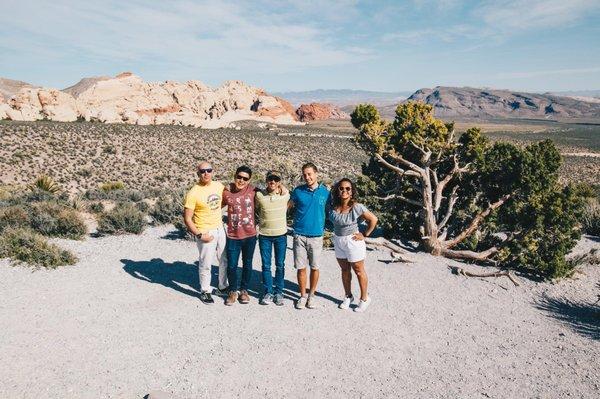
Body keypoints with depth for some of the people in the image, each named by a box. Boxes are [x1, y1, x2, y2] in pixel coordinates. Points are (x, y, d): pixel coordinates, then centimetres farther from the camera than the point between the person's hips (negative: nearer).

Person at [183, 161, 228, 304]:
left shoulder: (218, 185, -1)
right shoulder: (193, 193, -18)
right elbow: (187, 219, -15)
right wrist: (199, 235, -19)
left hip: (220, 229, 6)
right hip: (205, 233, -6)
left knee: (225, 261, 18)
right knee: (205, 264, 6)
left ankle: (223, 286, 39)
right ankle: (205, 291, 27)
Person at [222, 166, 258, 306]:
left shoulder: (252, 190, -8)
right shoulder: (226, 192, -7)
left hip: (250, 235, 1)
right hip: (233, 236, -1)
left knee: (247, 264, 15)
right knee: (231, 266, 6)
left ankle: (244, 290, 36)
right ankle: (233, 291, 30)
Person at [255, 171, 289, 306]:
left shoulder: (285, 195, -7)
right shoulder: (259, 195, -6)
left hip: (281, 235, 0)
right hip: (264, 235, 0)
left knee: (280, 265, 8)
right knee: (266, 265, 7)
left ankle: (279, 292, 20)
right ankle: (267, 292, 19)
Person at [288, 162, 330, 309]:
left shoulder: (325, 192, 0)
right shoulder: (298, 191, 0)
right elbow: (287, 206, 8)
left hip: (316, 236, 0)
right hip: (299, 235, 0)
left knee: (314, 267, 8)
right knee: (301, 267, 6)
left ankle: (312, 295, 26)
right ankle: (303, 295, 22)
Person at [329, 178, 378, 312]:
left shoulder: (357, 207, -19)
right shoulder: (333, 207, -7)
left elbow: (373, 219, -13)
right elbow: (328, 219, 11)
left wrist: (365, 234, -10)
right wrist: (335, 231, 2)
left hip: (352, 241, -5)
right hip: (338, 241, 5)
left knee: (359, 271, 9)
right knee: (345, 270, 19)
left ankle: (364, 298, 26)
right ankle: (348, 296, 36)